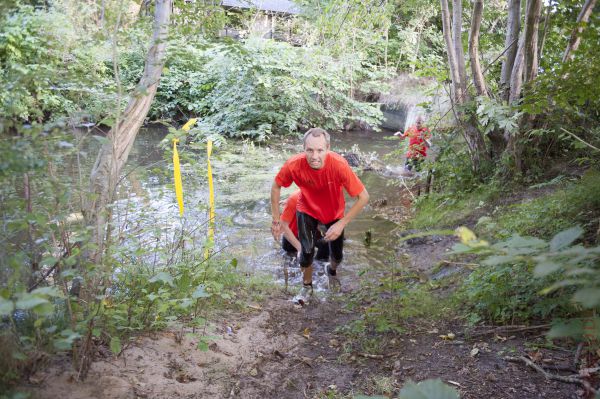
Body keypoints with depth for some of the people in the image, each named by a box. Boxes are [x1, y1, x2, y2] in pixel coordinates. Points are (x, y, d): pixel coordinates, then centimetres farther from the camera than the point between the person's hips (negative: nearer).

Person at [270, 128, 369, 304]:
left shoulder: (339, 165, -39)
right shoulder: (294, 164, -33)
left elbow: (363, 197, -30)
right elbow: (276, 186, -12)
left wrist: (341, 224, -30)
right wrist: (276, 220, -10)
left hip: (333, 213, 0)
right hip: (307, 211, 0)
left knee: (337, 255, 13)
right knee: (307, 252, -5)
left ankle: (332, 270, 51)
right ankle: (307, 286, 27)